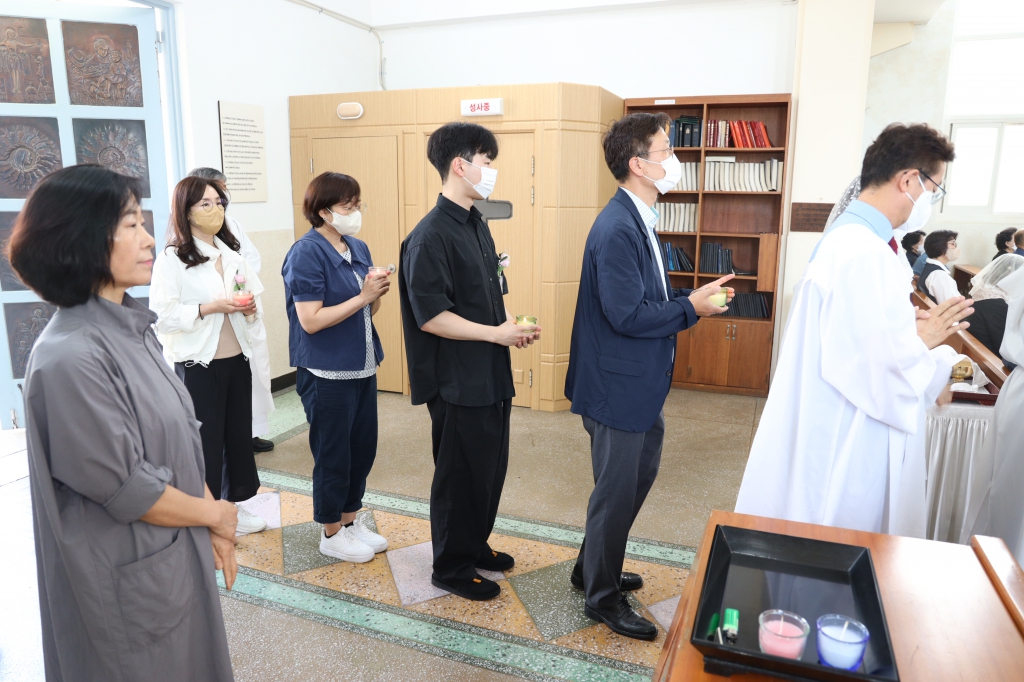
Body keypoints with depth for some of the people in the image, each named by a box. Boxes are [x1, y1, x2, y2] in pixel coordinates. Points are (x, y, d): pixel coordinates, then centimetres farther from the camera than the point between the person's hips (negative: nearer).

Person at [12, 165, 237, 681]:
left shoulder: (132, 326, 1)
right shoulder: (71, 357, -26)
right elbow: (125, 490, -23)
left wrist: (214, 529, 1)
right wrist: (215, 514, -8)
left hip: (178, 555, 8)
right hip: (128, 581, -8)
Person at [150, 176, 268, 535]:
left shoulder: (232, 255, 11)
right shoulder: (171, 259, -9)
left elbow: (251, 302, 15)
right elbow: (163, 315, -15)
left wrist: (250, 308, -7)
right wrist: (212, 307, -23)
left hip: (236, 360, 6)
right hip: (197, 364, -6)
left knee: (240, 434, 12)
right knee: (205, 439, 4)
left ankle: (235, 506, 29)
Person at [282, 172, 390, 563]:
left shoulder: (358, 249, 8)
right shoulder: (306, 253, -14)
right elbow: (311, 321, -20)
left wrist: (377, 294, -6)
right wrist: (362, 296, -20)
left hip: (362, 367, 7)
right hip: (327, 374, -7)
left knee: (363, 447, 15)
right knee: (333, 453, 6)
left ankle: (350, 521, 33)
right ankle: (331, 535, 24)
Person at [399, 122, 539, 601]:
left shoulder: (477, 226, 11)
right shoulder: (430, 237, -18)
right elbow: (431, 316, -21)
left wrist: (512, 324, 1)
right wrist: (496, 333, -18)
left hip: (490, 376, 9)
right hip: (458, 382, -9)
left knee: (490, 468, 19)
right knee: (459, 474, 6)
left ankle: (475, 545, 39)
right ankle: (450, 566, 26)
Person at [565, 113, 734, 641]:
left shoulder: (639, 220, 10)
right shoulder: (617, 230, -23)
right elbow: (628, 315, -27)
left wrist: (695, 296, 0)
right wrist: (691, 308, -16)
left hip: (641, 381, 11)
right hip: (618, 384, -11)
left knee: (640, 474, 23)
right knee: (617, 491, 5)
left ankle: (593, 567, 41)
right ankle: (603, 596, 27)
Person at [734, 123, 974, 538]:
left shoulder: (849, 238, 8)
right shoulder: (864, 254, -24)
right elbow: (884, 377, -27)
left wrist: (910, 332, 5)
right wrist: (923, 344, -8)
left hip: (835, 435, 10)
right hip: (842, 449, -10)